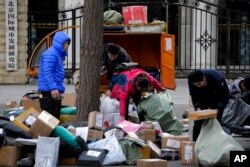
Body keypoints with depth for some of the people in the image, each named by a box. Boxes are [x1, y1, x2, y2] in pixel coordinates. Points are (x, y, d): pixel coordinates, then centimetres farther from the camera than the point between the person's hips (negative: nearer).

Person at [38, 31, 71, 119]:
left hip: (55, 92, 11)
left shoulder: (58, 54, 21)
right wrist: (53, 88, -29)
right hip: (49, 93, -11)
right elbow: (47, 72, -21)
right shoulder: (50, 54, -11)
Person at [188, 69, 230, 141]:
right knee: (198, 122, 0)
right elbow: (194, 96, -15)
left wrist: (218, 109, -38)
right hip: (203, 99, 3)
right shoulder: (192, 82, -29)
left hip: (217, 100, -3)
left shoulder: (217, 79, -38)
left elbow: (225, 95, -27)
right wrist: (198, 107, -33)